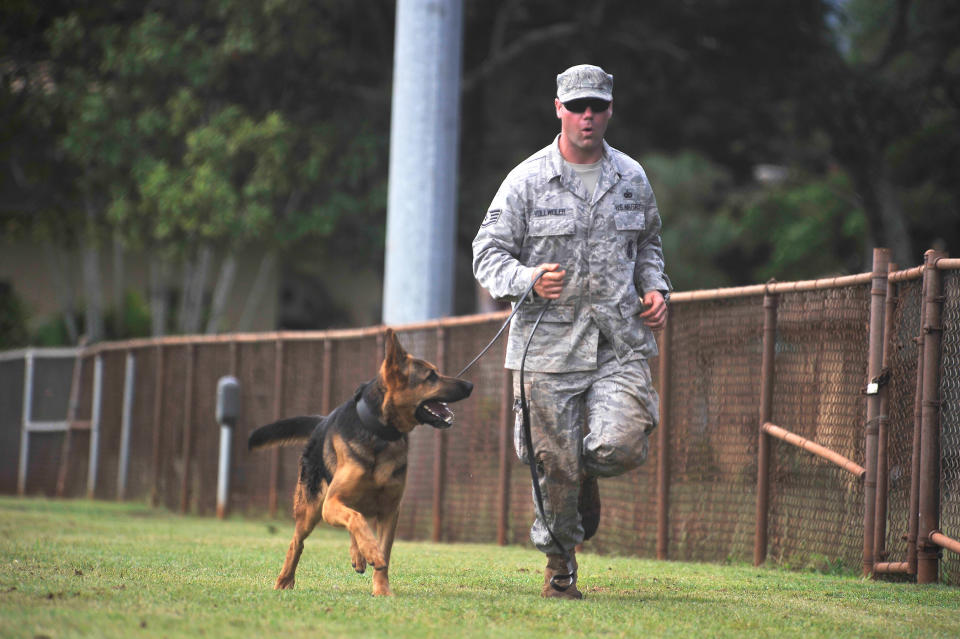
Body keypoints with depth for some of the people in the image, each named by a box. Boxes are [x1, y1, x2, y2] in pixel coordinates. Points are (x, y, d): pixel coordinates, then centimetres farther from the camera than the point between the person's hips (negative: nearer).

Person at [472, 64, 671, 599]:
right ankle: (559, 565, 23)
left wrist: (655, 289, 7)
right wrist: (530, 281, -20)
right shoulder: (528, 180, -1)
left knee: (620, 448, -17)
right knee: (556, 467, 1)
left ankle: (588, 475, 21)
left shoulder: (632, 178, 10)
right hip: (549, 341, -2)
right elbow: (488, 254, -1)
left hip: (620, 340, 2)